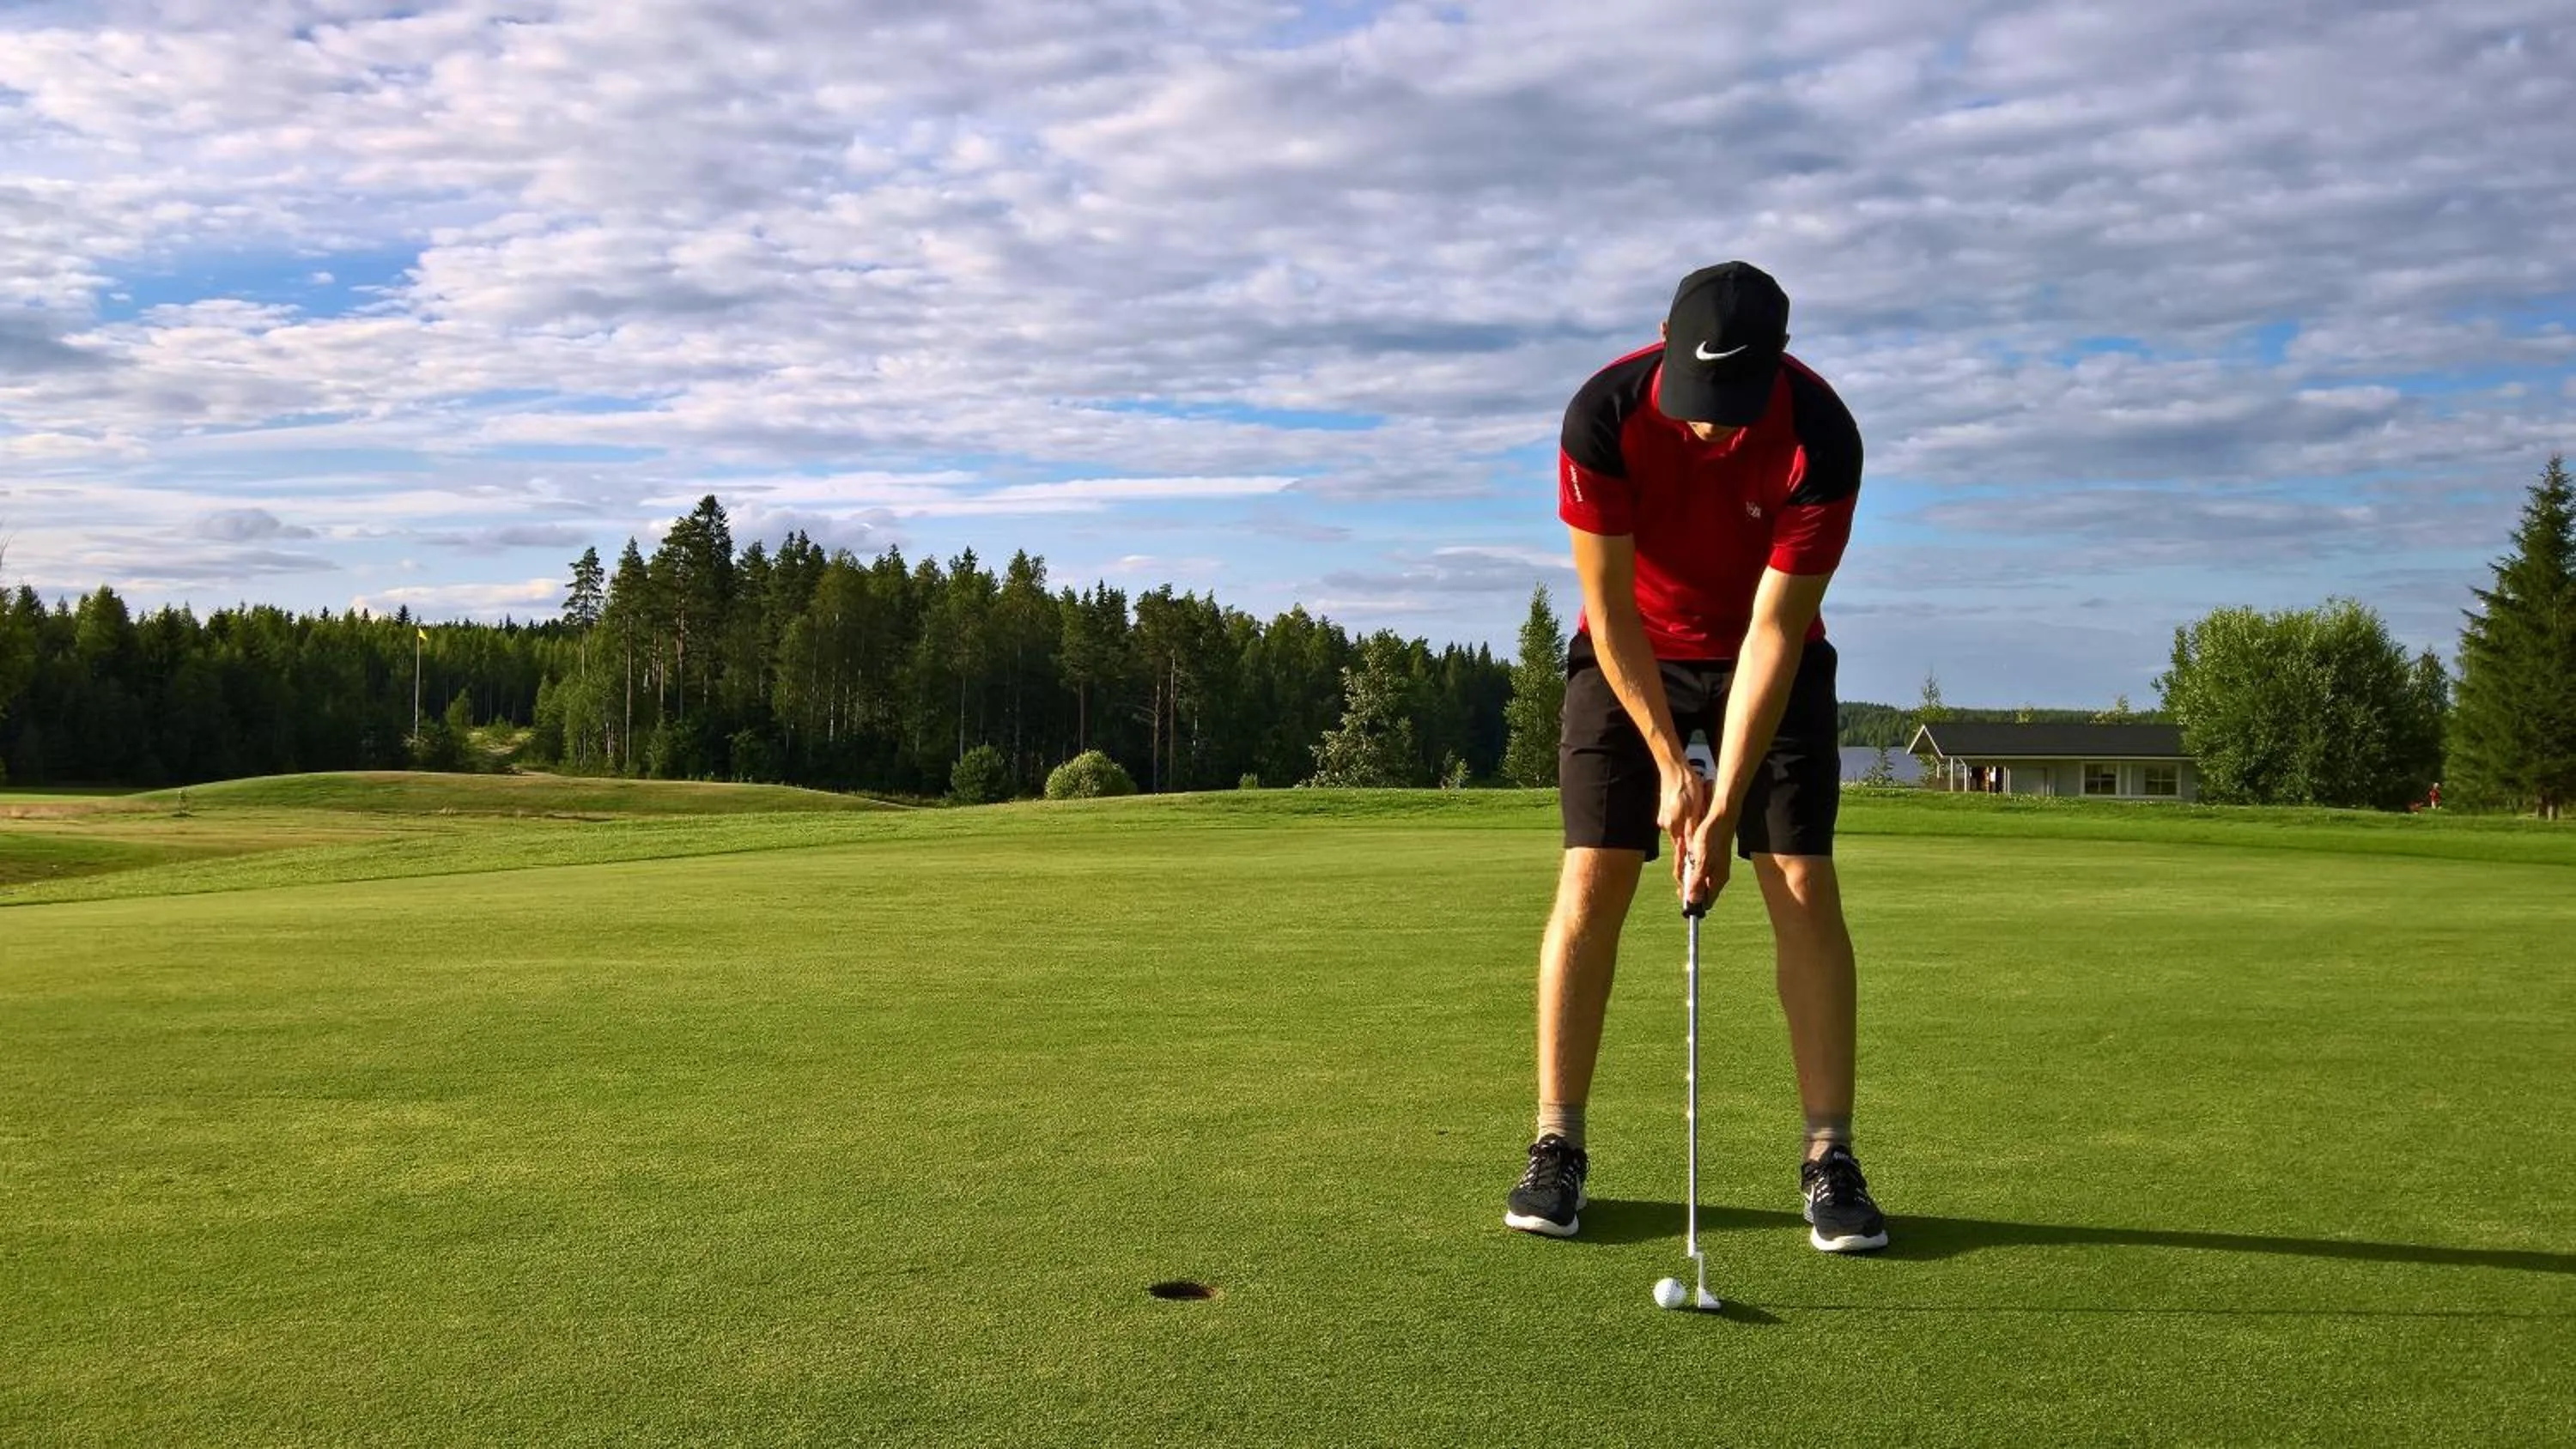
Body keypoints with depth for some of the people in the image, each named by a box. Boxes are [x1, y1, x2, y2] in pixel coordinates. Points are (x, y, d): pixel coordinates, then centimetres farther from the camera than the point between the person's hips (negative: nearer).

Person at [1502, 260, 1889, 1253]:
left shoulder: (1821, 439, -27)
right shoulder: (1603, 416, -26)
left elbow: (1775, 632, -25)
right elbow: (1609, 608, -19)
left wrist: (1726, 804, -27)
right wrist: (1670, 766, -19)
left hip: (1769, 659, 0)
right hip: (1631, 653, 0)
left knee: (1804, 885, -10)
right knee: (1591, 881, -9)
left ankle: (1830, 1159, -2)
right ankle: (1557, 1149, -1)